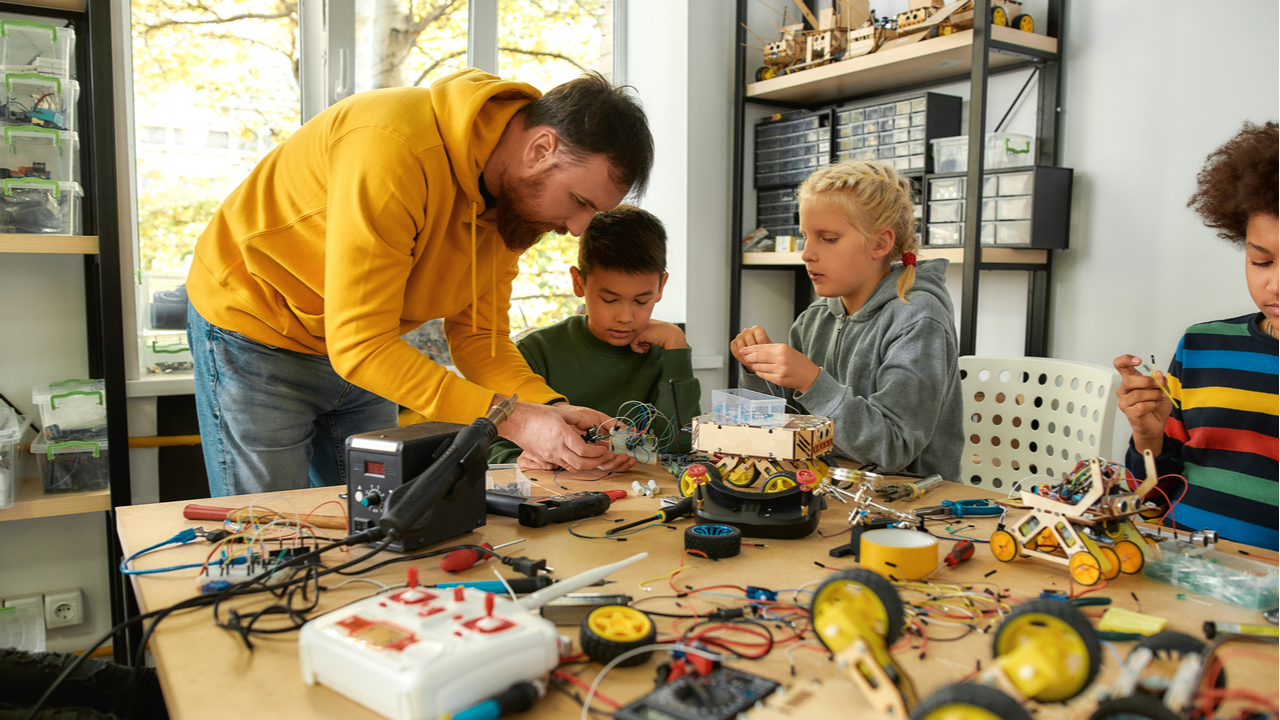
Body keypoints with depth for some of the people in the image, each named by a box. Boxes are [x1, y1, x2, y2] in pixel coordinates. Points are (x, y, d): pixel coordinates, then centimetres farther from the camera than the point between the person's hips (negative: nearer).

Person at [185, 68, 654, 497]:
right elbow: (359, 345, -35)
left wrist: (553, 410, -24)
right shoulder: (394, 149, -35)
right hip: (254, 330, -6)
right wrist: (510, 419, -39)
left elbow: (477, 335, -6)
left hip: (363, 348, 7)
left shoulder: (521, 195, -10)